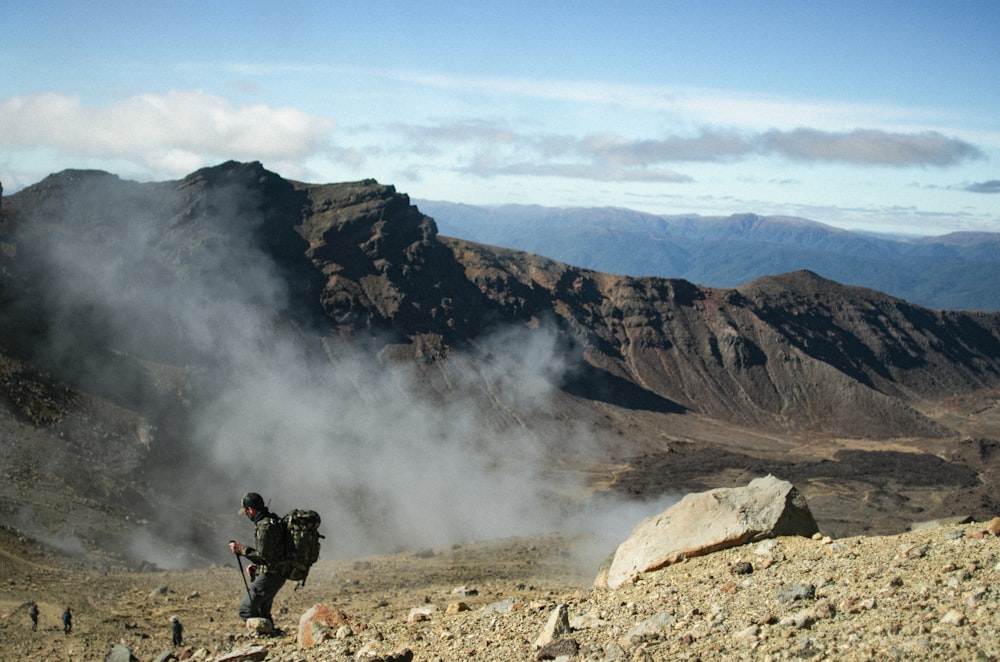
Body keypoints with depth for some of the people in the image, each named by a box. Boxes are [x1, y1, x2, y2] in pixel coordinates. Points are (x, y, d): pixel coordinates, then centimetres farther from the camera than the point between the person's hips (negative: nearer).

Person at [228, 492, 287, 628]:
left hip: (270, 576, -10)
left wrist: (242, 549, -15)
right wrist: (256, 565, 13)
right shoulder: (273, 521, 13)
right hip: (276, 574, 10)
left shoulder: (265, 527, -20)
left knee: (246, 609, -9)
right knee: (262, 611, 21)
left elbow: (264, 557, -24)